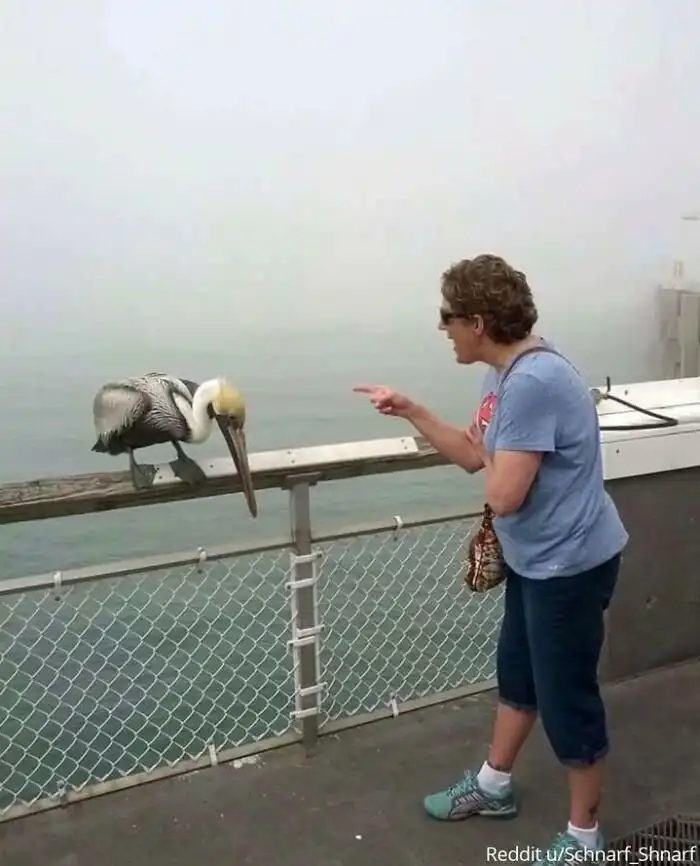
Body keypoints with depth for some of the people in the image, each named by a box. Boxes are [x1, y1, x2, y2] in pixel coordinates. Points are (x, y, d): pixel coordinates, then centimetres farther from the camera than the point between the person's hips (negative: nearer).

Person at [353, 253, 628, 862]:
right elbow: (473, 457, 12)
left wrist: (490, 453, -8)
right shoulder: (505, 374, 4)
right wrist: (409, 411, 6)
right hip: (536, 559, 10)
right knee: (517, 674, 24)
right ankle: (493, 786, 45)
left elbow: (503, 495, -28)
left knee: (567, 699, 6)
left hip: (569, 564, -10)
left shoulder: (533, 382, -29)